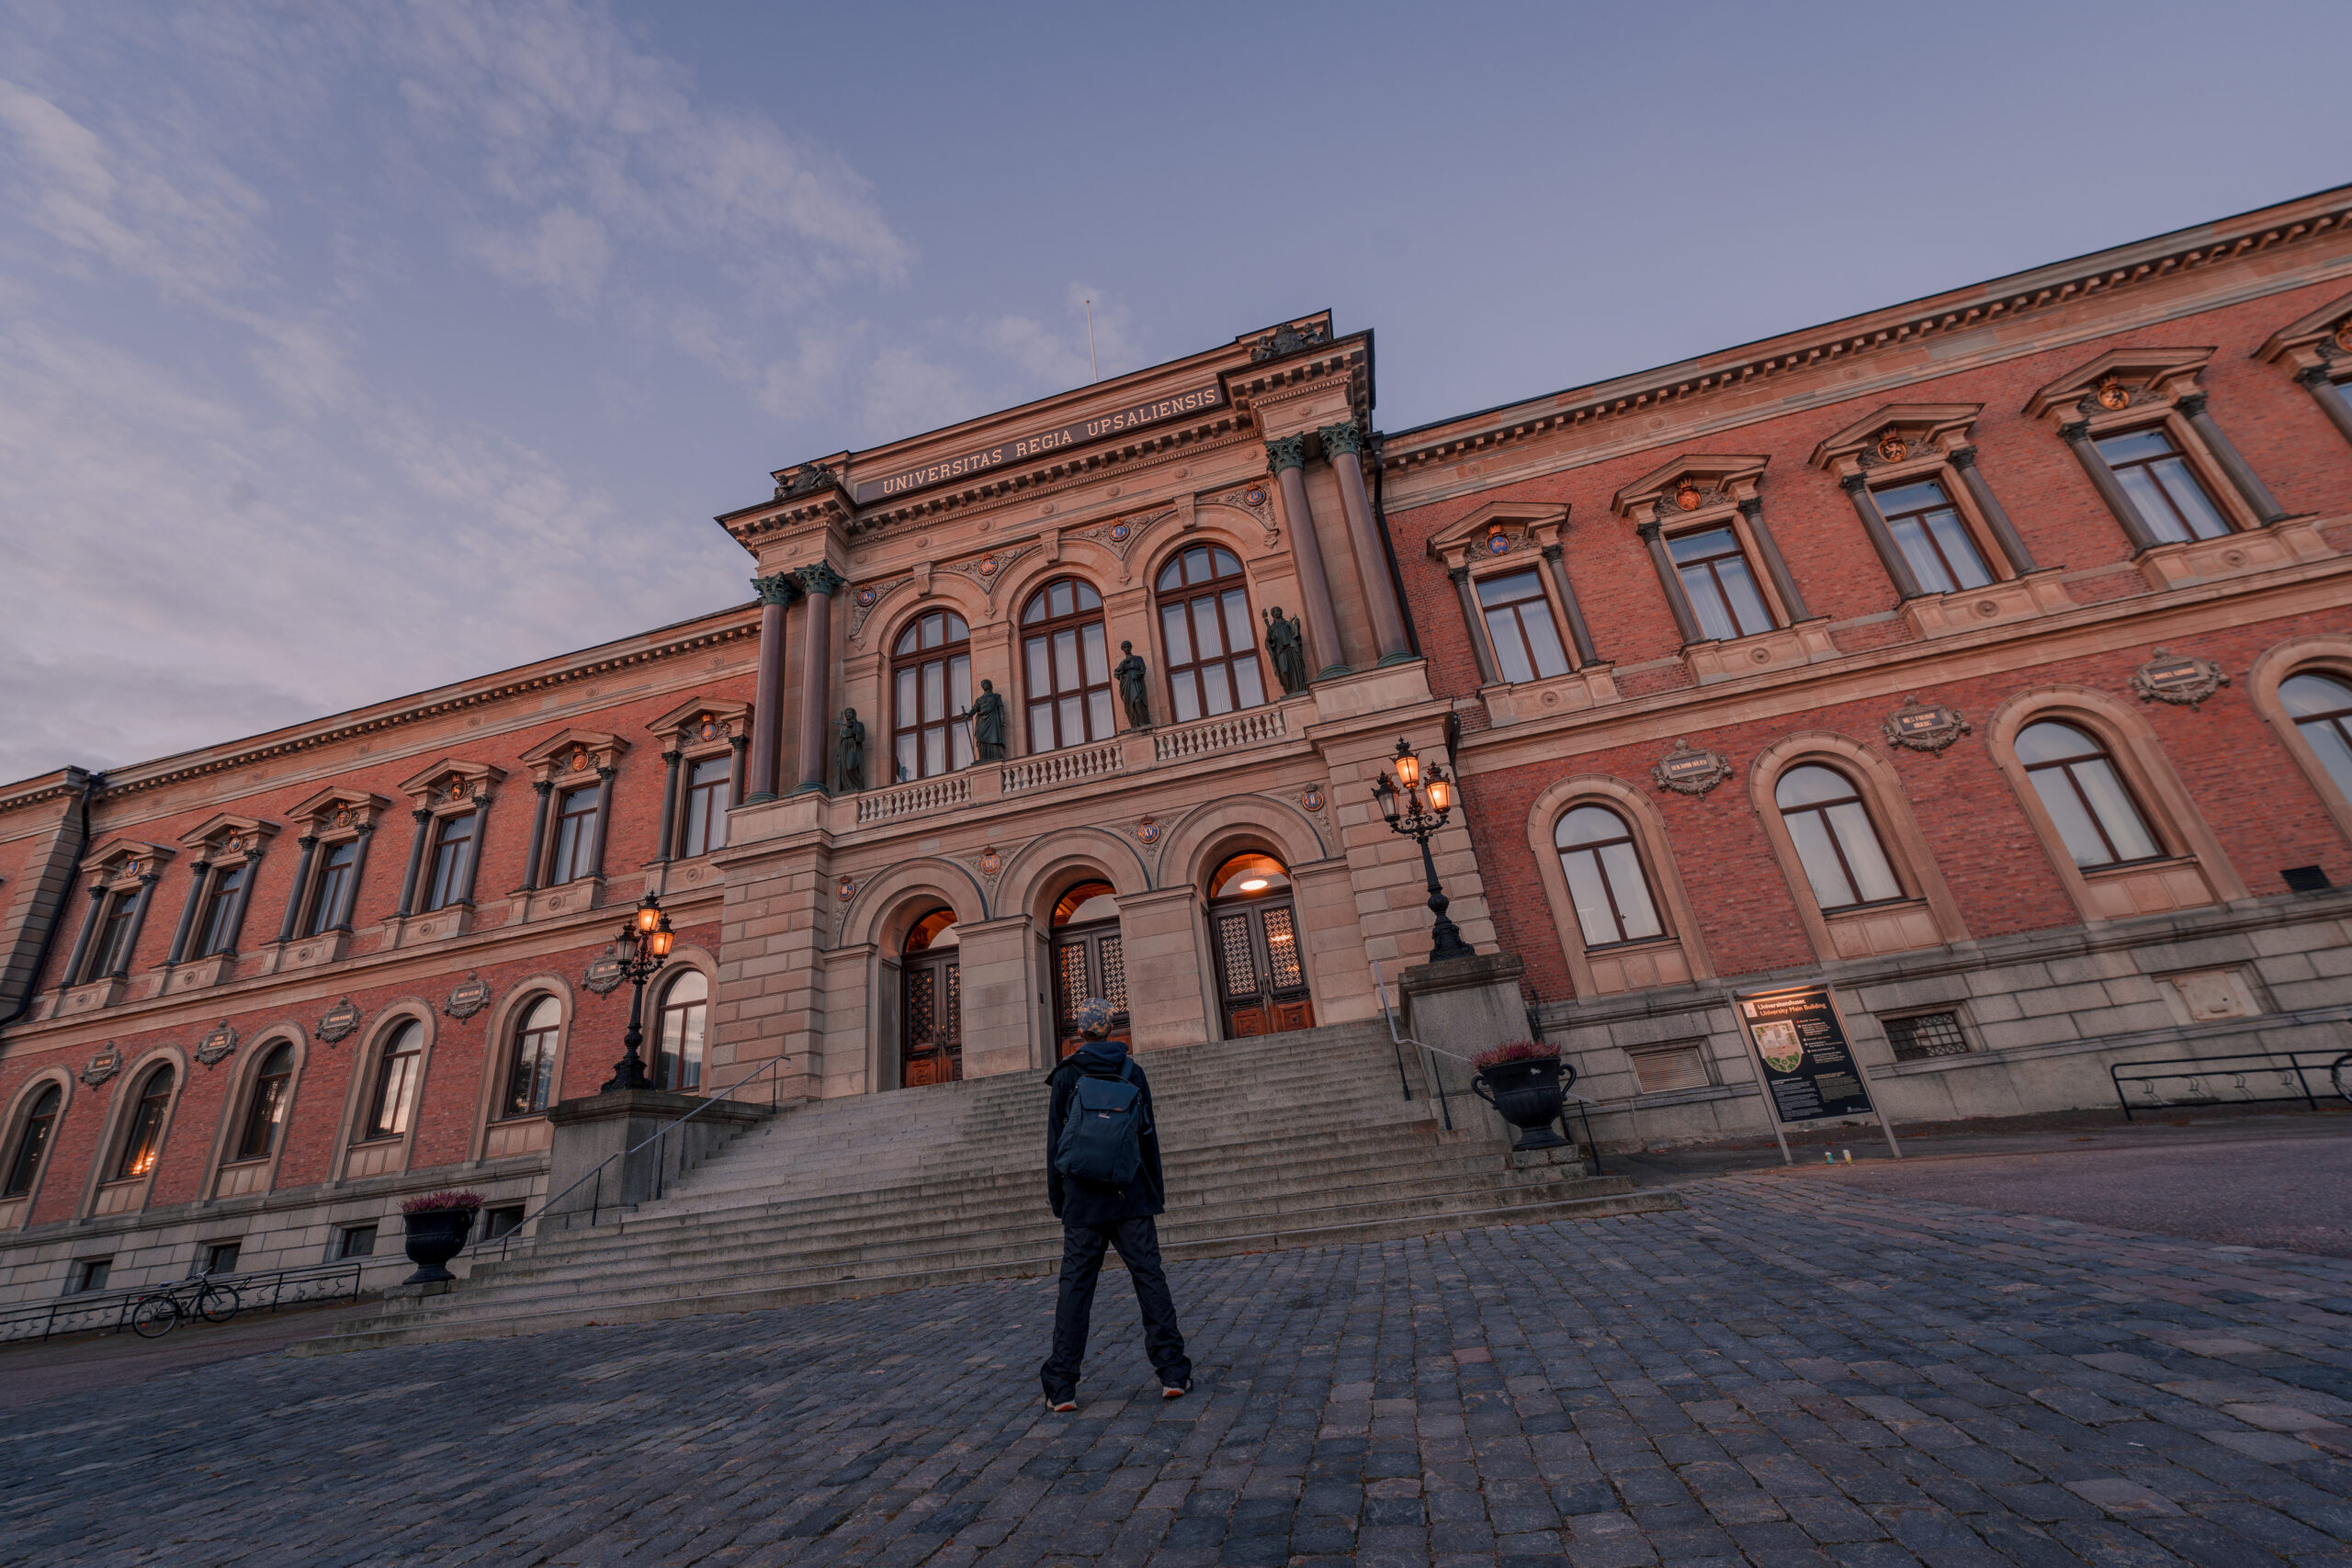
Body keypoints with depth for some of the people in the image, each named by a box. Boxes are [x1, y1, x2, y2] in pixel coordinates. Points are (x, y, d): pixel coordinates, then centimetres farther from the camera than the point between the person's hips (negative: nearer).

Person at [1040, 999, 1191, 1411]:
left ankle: (1062, 1386, 9)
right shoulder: (1132, 1073, 2)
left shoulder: (1066, 1077, -2)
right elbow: (1149, 1137, 4)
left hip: (1083, 1197, 0)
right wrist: (1157, 1192, 11)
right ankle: (1173, 1373, 7)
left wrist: (1057, 1198, 9)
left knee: (1075, 1287, 6)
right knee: (1150, 1278, 6)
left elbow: (1056, 1142, 0)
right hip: (1132, 1195, 1)